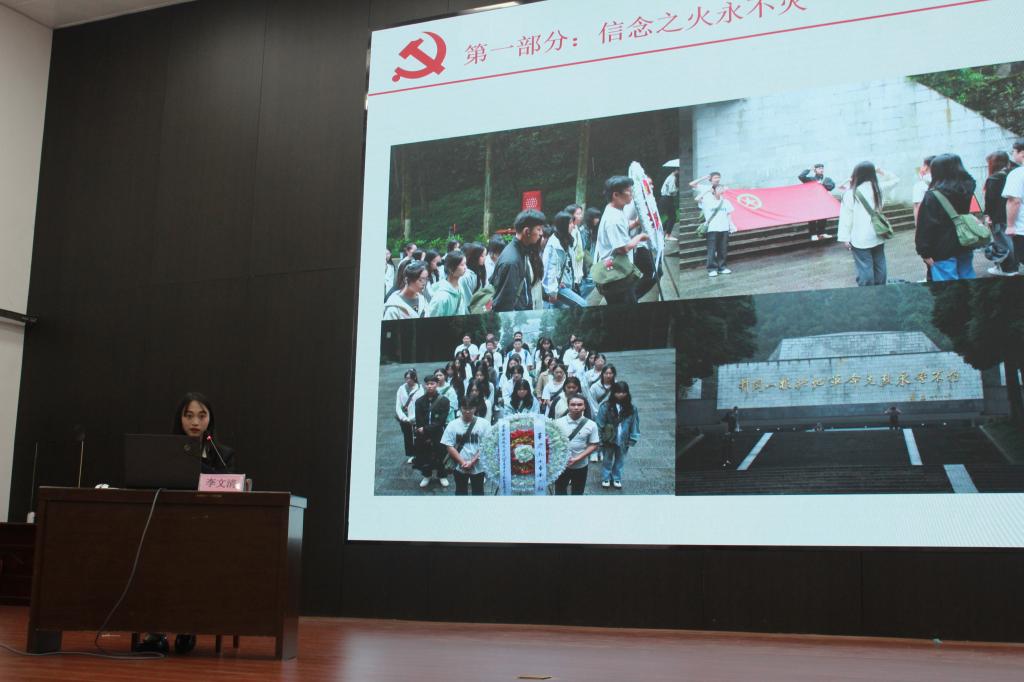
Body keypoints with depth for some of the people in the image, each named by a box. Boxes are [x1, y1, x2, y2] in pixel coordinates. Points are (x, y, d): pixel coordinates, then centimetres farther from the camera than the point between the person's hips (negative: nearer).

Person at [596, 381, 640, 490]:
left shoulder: (631, 409, -11)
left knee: (620, 460, 18)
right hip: (609, 440, -2)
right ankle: (606, 479, 34)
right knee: (607, 460, 17)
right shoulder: (606, 407, -18)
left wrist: (632, 440, -3)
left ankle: (616, 479, 37)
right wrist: (600, 439, -10)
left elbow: (634, 425, -3)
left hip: (623, 441, 2)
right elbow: (600, 424, -12)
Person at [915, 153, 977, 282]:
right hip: (965, 246, 7)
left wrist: (925, 252, -11)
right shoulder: (967, 188, 4)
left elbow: (926, 226, -16)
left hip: (943, 251, -7)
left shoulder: (932, 196, -15)